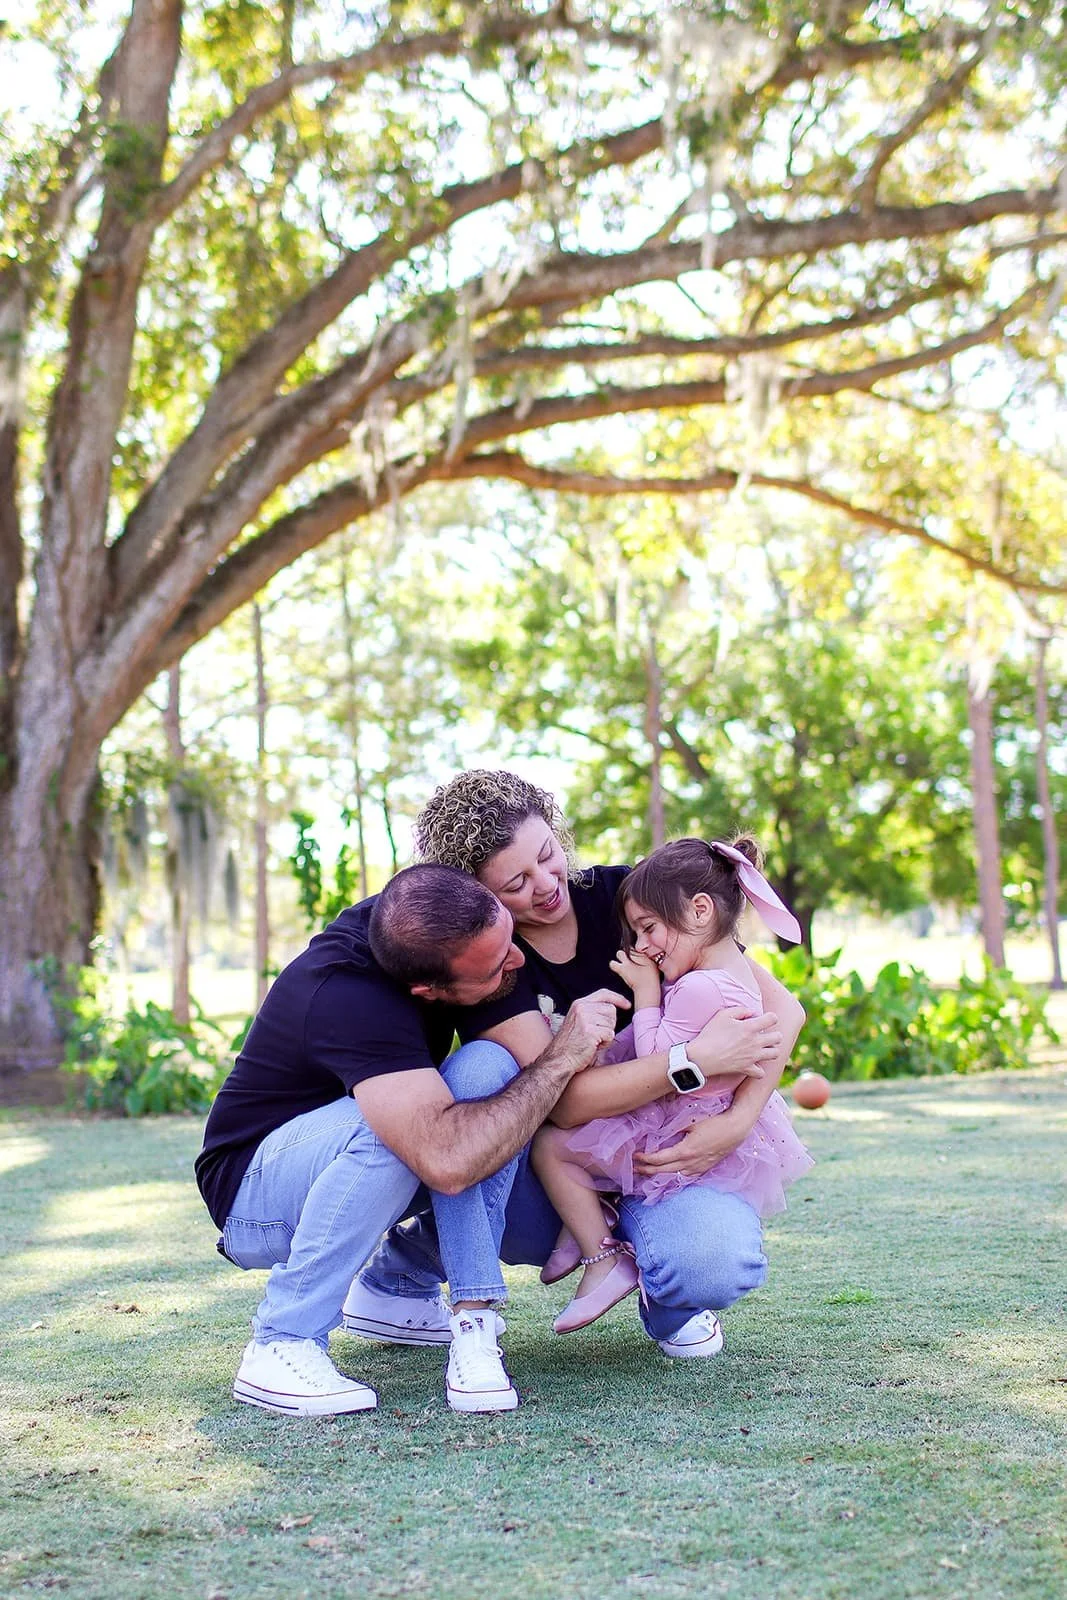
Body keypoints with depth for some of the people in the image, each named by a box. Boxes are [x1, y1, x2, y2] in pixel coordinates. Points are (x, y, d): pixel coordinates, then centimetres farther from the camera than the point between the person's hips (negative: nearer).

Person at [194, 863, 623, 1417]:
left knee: (489, 1067, -21)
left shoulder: (411, 924, -15)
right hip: (251, 1199, -7)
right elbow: (447, 1161, -47)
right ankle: (281, 1348, -24)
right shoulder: (353, 1003, -38)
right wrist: (561, 1058, -36)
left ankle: (471, 1317, -21)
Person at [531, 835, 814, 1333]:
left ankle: (604, 1259, -5)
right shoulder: (735, 971, 5)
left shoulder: (700, 989, -28)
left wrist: (646, 991, -12)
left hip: (679, 1138, -11)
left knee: (550, 1144, -8)